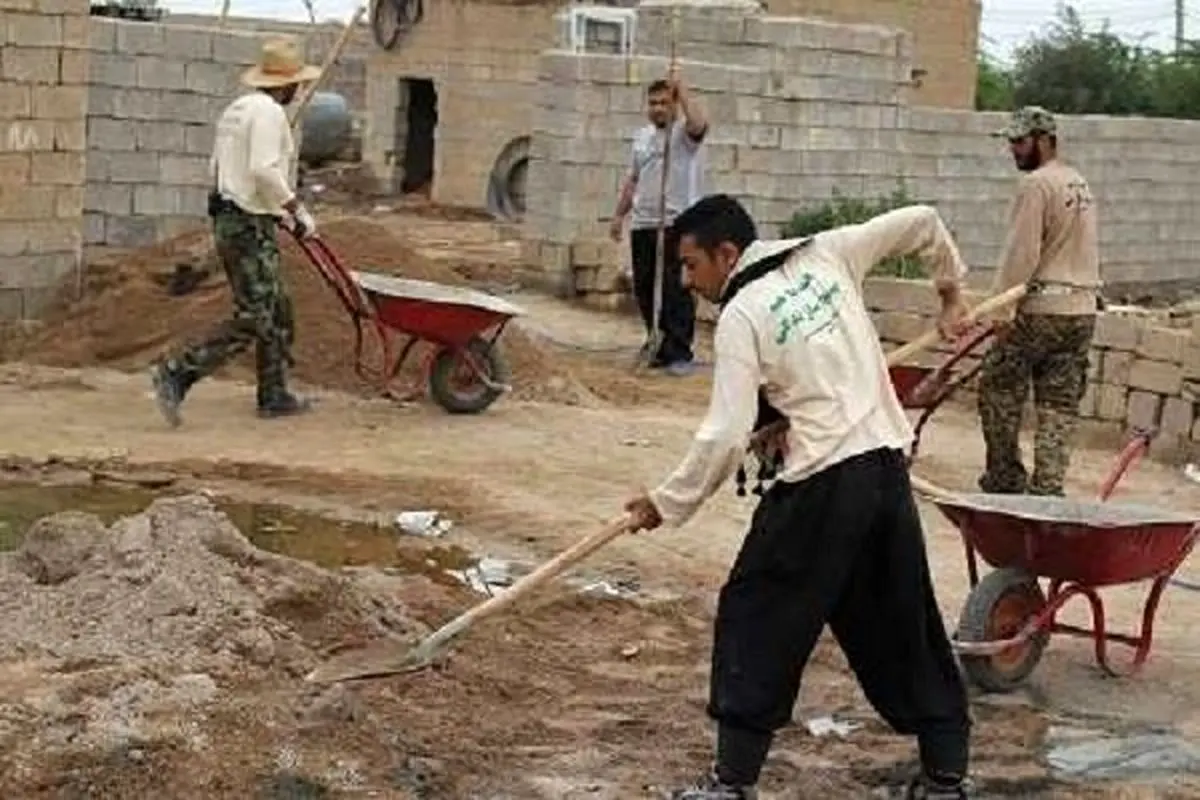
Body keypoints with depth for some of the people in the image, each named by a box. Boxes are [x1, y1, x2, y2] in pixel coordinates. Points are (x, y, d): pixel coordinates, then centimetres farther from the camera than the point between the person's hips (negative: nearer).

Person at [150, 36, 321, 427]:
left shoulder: (235, 109, 16)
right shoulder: (269, 112, -14)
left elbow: (217, 167, 19)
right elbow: (264, 170, -26)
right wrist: (297, 209, -15)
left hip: (228, 218, 10)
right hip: (251, 227, -10)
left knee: (277, 311, 16)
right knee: (252, 319, -9)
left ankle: (274, 396, 20)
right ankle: (176, 374, -13)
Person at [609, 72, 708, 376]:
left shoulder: (684, 133, -4)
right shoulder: (642, 136, 17)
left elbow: (699, 123, -29)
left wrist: (680, 88, -24)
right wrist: (619, 214, 18)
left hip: (677, 224, -7)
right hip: (642, 224, 7)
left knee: (676, 291, -7)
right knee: (645, 289, 10)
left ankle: (680, 353, -4)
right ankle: (659, 343, 23)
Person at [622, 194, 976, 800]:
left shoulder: (740, 315, -6)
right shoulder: (827, 255, 11)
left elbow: (725, 436, -11)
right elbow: (922, 222, 19)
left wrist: (668, 503, -1)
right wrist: (951, 290, 34)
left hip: (822, 481, -7)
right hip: (890, 467, 7)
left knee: (753, 614, 5)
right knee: (904, 623, 16)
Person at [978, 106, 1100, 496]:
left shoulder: (1035, 184, -11)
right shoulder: (1081, 184, 16)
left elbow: (1022, 253, -17)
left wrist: (1003, 308, -16)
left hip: (1040, 307, -8)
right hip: (1083, 309, 8)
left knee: (998, 388, 7)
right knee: (1060, 405, 7)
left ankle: (1006, 479, 11)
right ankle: (1048, 486, 4)